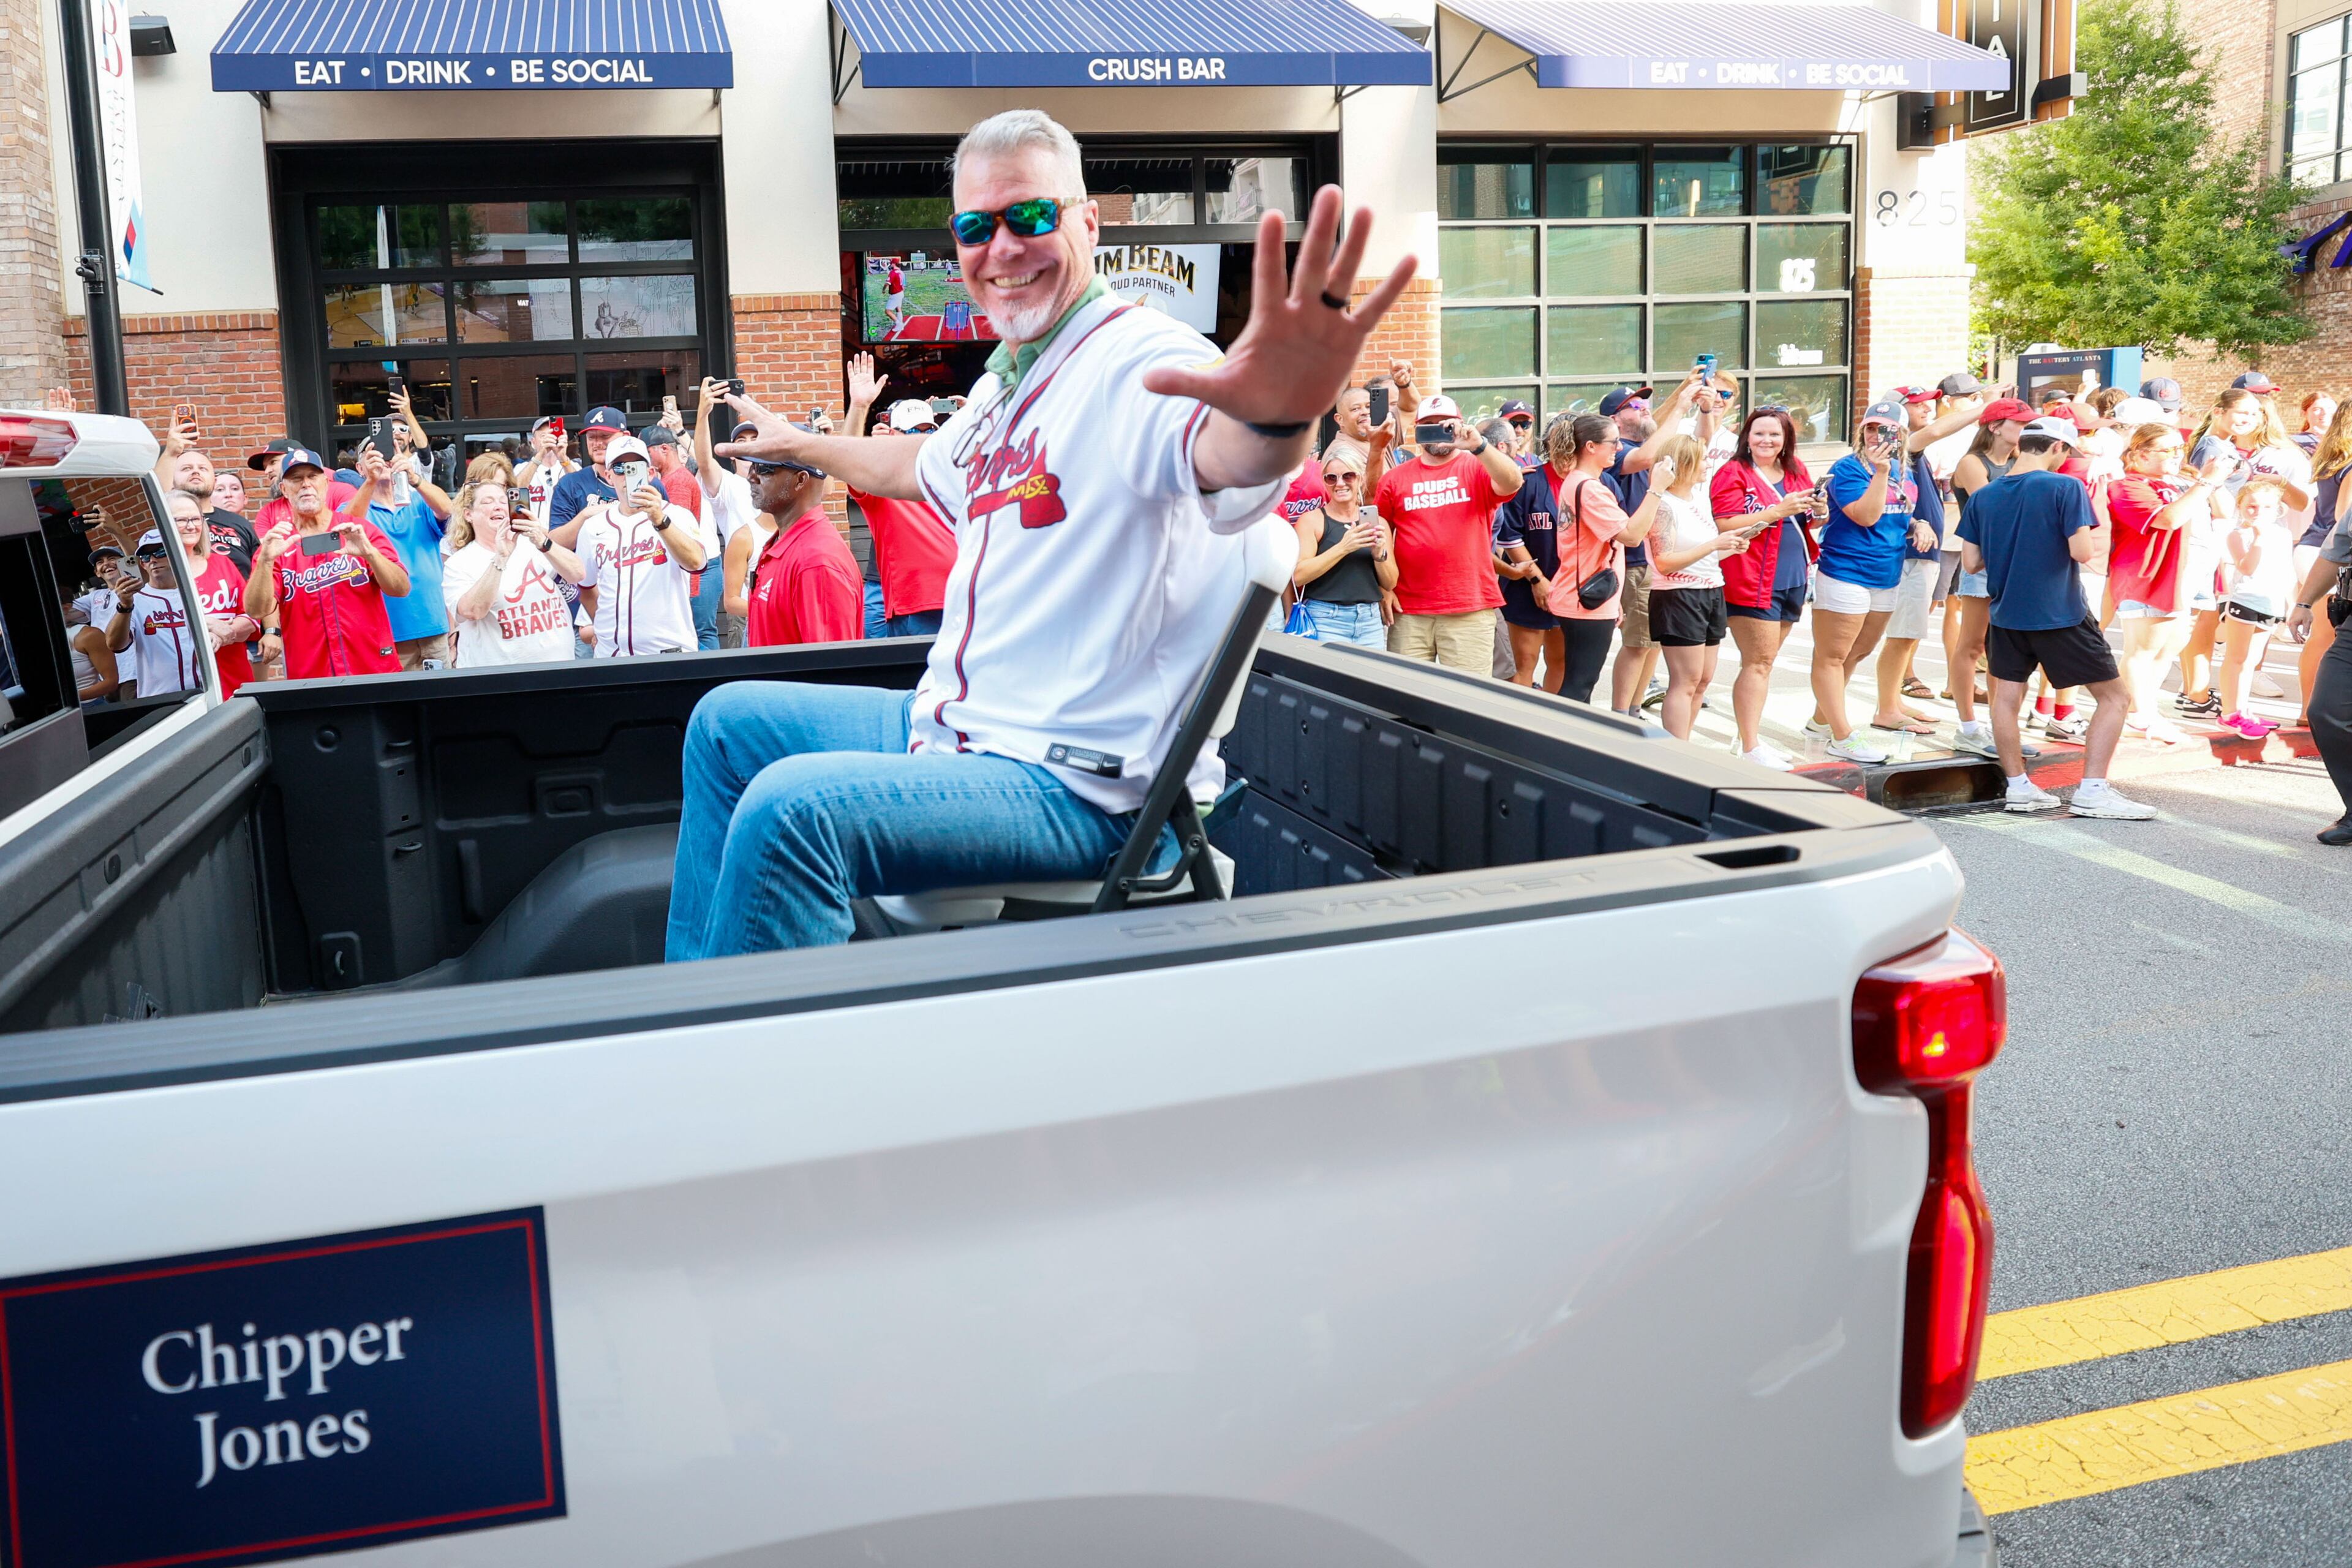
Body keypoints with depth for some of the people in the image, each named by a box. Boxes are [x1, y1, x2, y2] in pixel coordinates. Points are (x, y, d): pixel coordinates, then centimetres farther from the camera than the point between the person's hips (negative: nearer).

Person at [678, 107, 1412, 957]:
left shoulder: (1137, 359, -17)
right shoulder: (1003, 386, 13)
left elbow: (1225, 453, -42)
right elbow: (918, 466, 36)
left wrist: (1278, 414, -66)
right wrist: (799, 444, 51)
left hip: (1076, 784, -10)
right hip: (951, 727, 10)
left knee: (789, 809, -29)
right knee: (728, 721, 19)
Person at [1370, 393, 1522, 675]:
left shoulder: (1478, 468, 4)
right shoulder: (1396, 478, 10)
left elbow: (1512, 483, -17)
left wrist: (1477, 444, -31)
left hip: (1471, 611, -2)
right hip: (1408, 612, 2)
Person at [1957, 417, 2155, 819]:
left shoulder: (1983, 496, 2)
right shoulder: (2064, 488, -12)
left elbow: (1971, 562, 5)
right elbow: (2082, 551, -18)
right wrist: (2099, 538, 3)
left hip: (2007, 615, 5)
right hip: (2061, 616, -5)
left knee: (2006, 697, 13)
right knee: (2113, 695, 5)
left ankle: (2017, 786, 13)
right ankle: (2092, 790, -1)